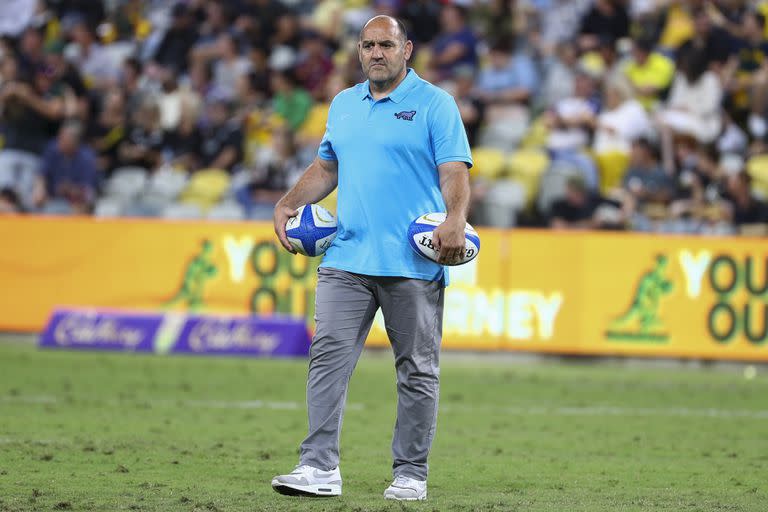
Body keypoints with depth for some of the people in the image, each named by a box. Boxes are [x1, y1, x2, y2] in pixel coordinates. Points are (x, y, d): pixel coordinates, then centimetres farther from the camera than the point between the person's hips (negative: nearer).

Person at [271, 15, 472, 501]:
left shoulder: (434, 104, -1)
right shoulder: (343, 105, 16)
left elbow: (455, 172, -9)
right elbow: (326, 168, 25)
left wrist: (455, 219, -26)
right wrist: (288, 204, 11)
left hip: (414, 263, -4)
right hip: (347, 259, 4)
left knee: (417, 371, 3)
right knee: (328, 357, -7)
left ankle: (411, 474, 11)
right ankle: (320, 468, -8)